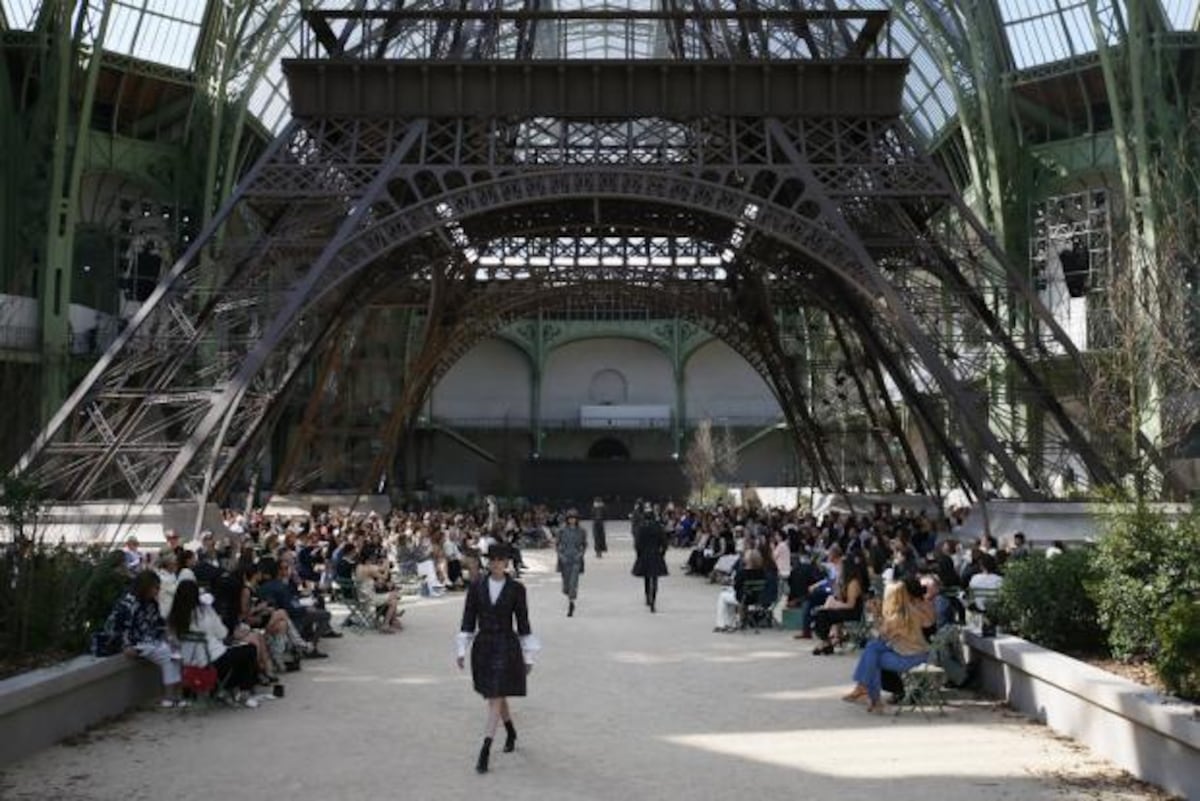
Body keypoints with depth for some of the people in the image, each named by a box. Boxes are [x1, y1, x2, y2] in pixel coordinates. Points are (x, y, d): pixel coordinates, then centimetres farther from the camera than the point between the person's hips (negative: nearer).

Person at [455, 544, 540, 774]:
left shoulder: (516, 589, -5)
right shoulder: (476, 587, 0)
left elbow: (523, 622, 0)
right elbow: (468, 619, 3)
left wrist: (528, 656, 2)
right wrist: (462, 650, -1)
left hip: (506, 646, -3)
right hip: (483, 646, 3)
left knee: (496, 699, -9)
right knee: (495, 696, 17)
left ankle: (485, 751, -9)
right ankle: (511, 733, 42)